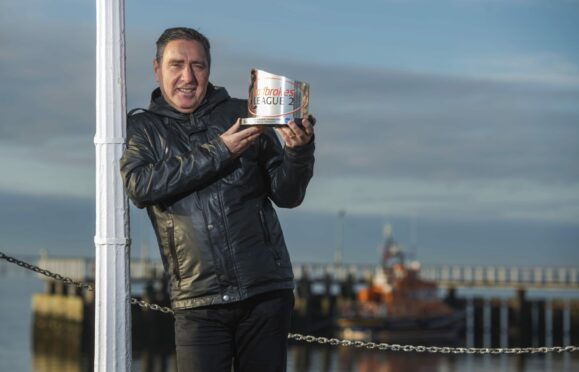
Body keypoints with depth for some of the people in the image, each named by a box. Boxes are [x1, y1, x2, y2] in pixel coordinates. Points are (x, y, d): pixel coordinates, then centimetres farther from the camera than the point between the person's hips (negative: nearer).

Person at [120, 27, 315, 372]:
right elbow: (140, 187, -12)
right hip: (199, 300, -1)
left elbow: (287, 195, 7)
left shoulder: (243, 116, 9)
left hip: (266, 291, 1)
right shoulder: (142, 129, 9)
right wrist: (218, 152, -14)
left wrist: (298, 150, -14)